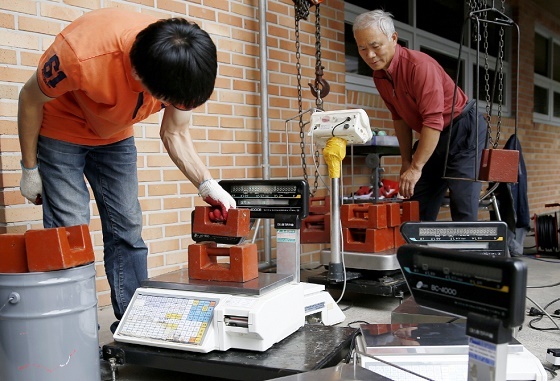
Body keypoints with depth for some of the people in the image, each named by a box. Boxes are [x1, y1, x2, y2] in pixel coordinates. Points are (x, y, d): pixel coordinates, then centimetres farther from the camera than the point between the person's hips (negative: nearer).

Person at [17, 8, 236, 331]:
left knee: (127, 230, 0)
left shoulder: (182, 67, -26)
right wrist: (30, 169, -9)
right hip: (60, 132, -4)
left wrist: (207, 184, -24)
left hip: (116, 136, 4)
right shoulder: (82, 55, -40)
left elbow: (175, 135, -10)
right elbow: (31, 99, -19)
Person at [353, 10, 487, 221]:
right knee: (417, 209, 6)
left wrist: (416, 167, -28)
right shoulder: (379, 76, 0)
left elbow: (433, 121, -29)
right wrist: (406, 160, 12)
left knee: (463, 209, -11)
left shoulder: (419, 65, -25)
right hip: (434, 137, 8)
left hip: (464, 131, -8)